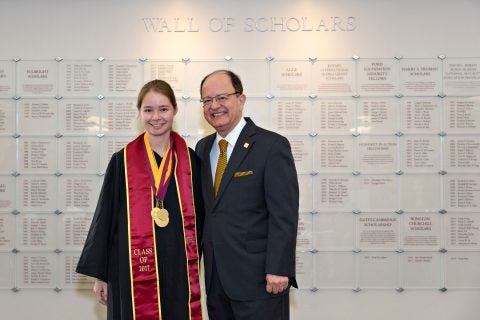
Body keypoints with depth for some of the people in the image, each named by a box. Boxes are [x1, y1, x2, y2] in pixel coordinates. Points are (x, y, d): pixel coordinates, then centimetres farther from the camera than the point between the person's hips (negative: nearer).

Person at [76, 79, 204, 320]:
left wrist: (195, 265, 9)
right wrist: (100, 274, 2)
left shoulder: (189, 160, 3)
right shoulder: (122, 161, -2)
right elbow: (105, 218, 1)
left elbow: (198, 215, 10)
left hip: (178, 267, 2)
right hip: (134, 269, -2)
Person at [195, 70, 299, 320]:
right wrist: (198, 257, 10)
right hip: (215, 277, 6)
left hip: (257, 277, -6)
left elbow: (283, 214, -14)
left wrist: (278, 270, -18)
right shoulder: (203, 148, 11)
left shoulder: (272, 145, -10)